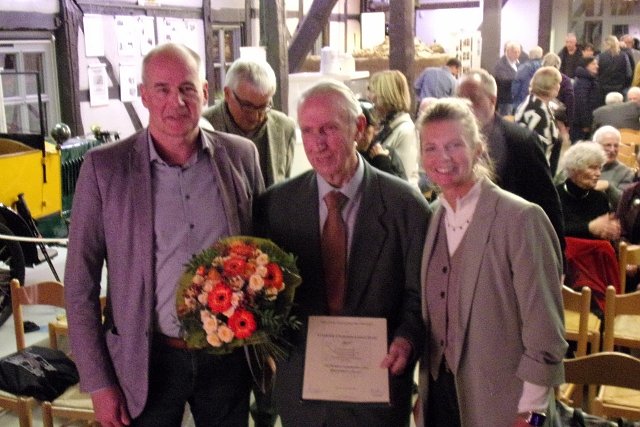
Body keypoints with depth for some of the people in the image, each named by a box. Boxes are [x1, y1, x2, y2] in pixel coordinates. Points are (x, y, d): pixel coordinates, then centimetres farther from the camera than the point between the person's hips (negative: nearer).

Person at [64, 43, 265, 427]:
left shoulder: (241, 155, -2)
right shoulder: (105, 166, -8)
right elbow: (80, 282, -5)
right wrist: (98, 382, -5)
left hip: (229, 353, 2)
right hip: (148, 359, -1)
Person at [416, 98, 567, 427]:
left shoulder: (522, 218, -16)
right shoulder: (431, 217, 2)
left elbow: (545, 328, -15)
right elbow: (429, 312, 9)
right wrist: (424, 388, 9)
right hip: (439, 392, 5)